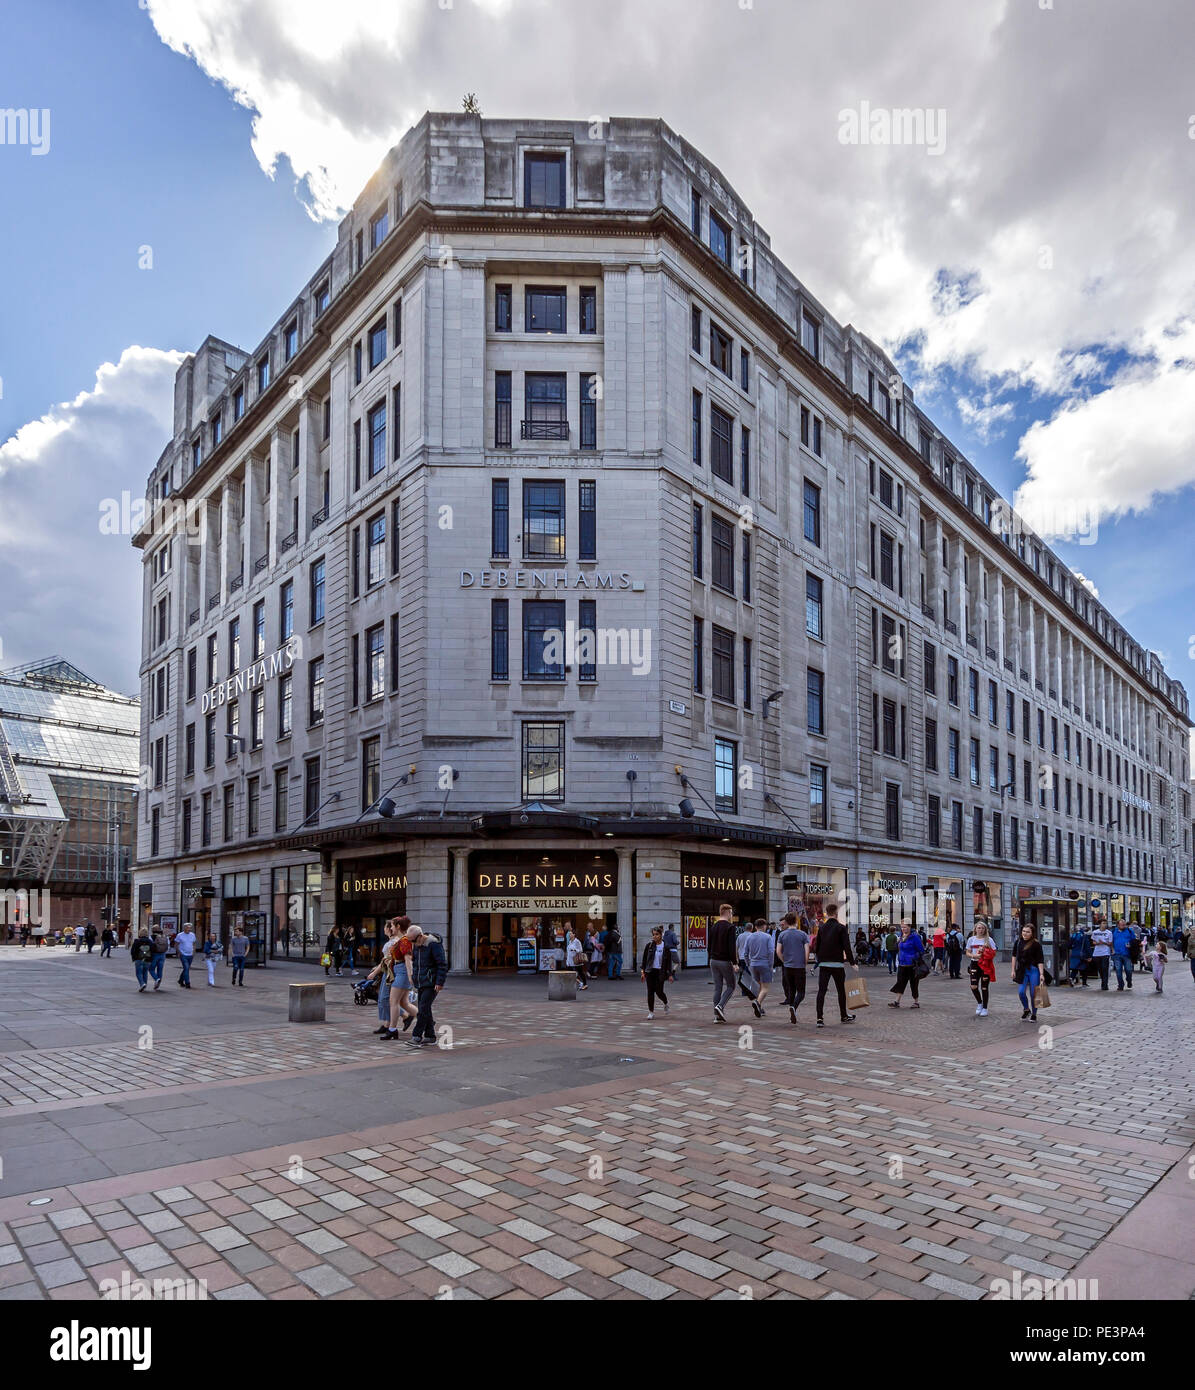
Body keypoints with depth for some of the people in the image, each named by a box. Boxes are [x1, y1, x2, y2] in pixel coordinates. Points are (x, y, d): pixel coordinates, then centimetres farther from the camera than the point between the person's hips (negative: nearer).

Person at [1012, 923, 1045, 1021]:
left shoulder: (1036, 944, -10)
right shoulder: (1019, 941, 3)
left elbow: (1040, 961, -10)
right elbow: (1014, 956, 12)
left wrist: (1041, 974, -16)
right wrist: (1013, 970, 9)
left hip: (1034, 970, -4)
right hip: (1022, 971, 4)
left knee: (1033, 994, 1)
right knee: (1021, 992, -5)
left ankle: (1034, 1014, 19)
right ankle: (1026, 1010, 21)